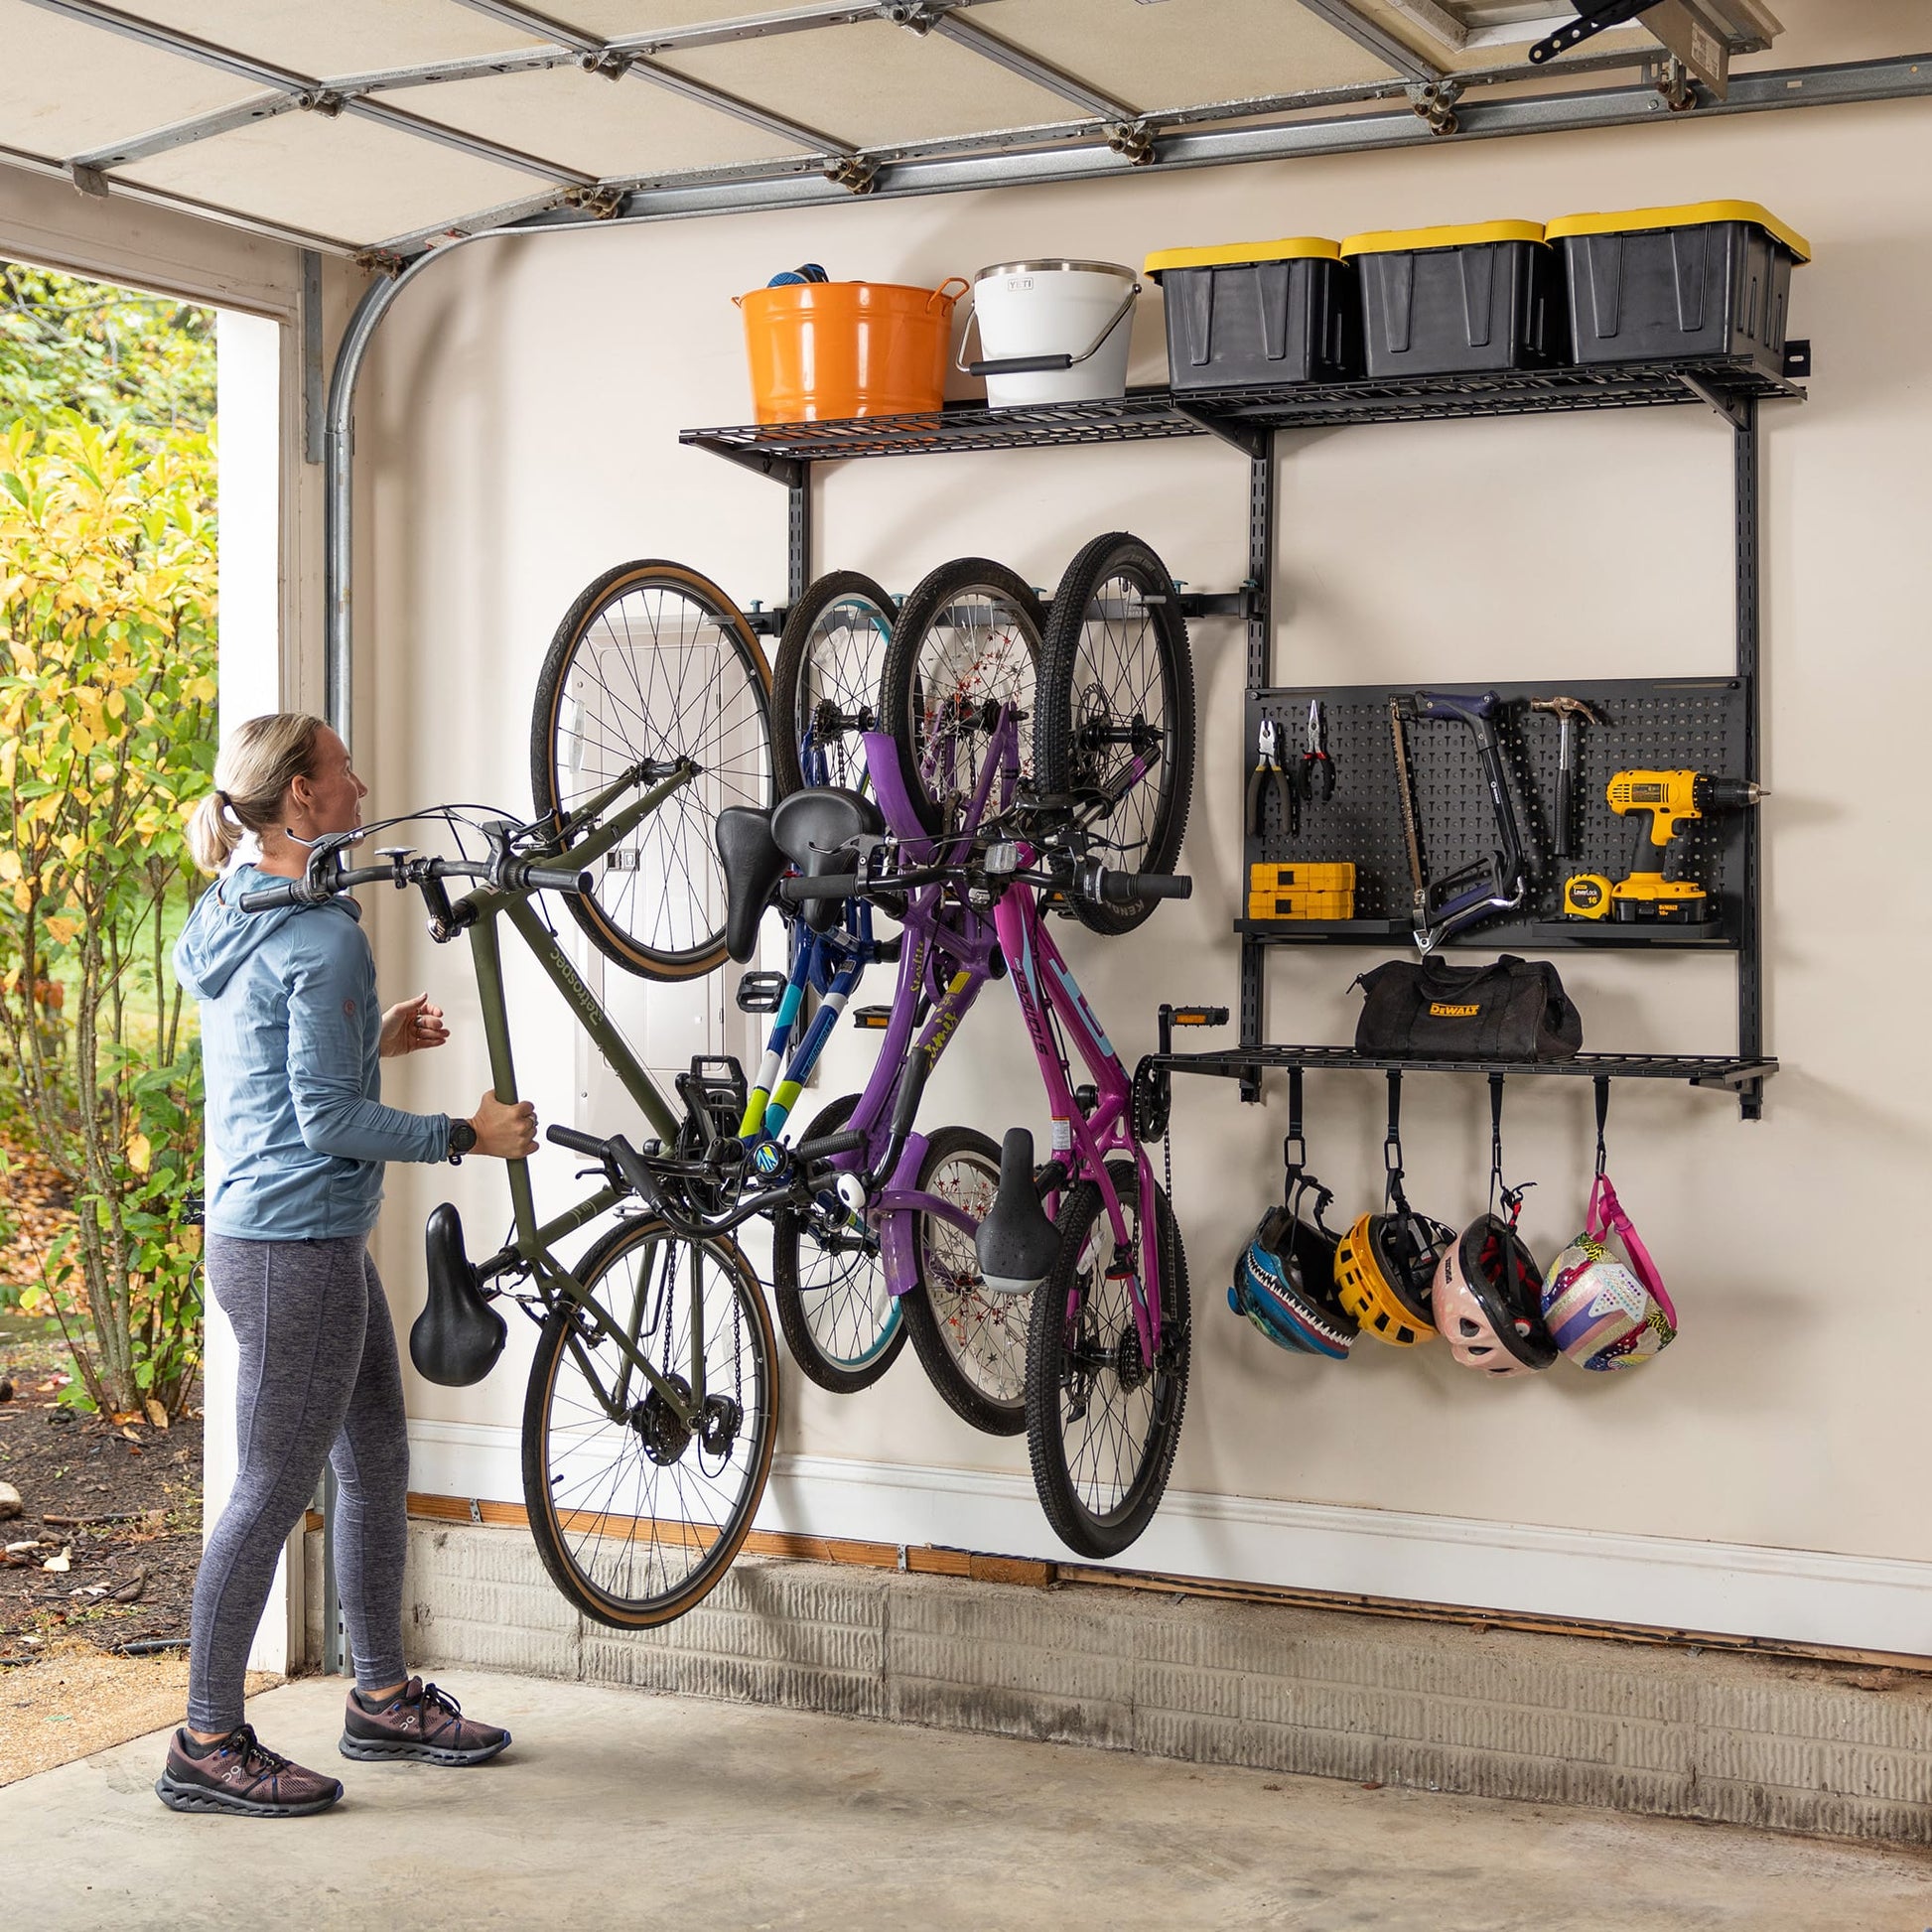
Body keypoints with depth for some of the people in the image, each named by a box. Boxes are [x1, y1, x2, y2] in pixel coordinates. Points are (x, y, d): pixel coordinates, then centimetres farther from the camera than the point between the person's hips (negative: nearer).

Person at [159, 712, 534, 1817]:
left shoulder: (237, 918, 13)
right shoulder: (323, 938, -18)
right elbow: (330, 1120, -20)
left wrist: (374, 1041, 17)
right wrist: (469, 1136, -13)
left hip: (316, 1241, 11)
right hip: (294, 1246, -11)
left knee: (379, 1465, 18)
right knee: (275, 1491, -2)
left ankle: (385, 1700, 29)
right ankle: (209, 1746, 8)